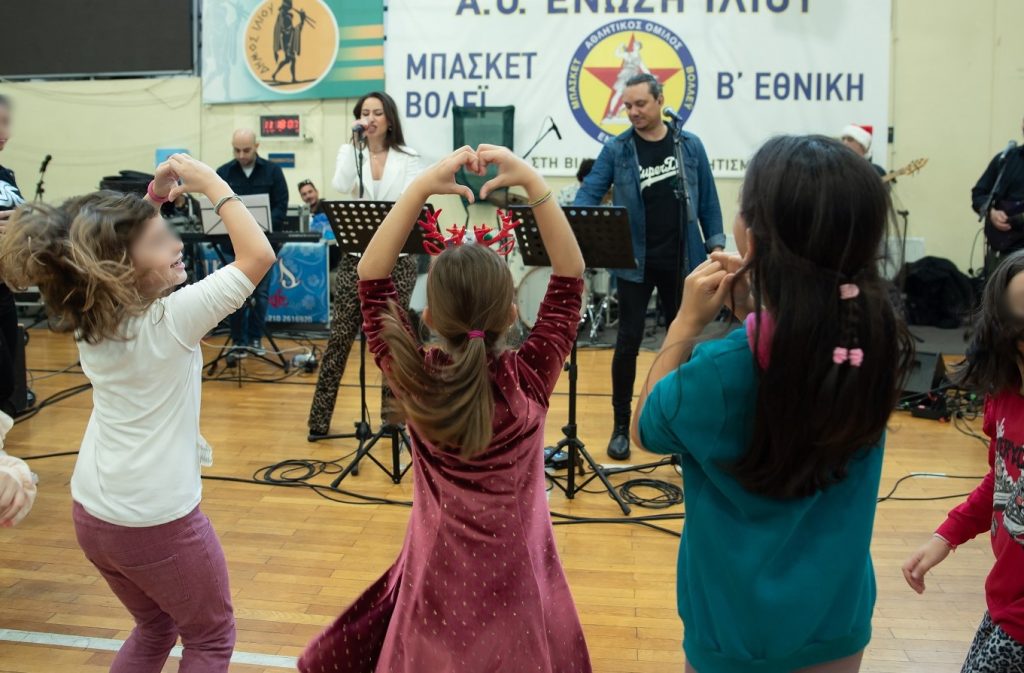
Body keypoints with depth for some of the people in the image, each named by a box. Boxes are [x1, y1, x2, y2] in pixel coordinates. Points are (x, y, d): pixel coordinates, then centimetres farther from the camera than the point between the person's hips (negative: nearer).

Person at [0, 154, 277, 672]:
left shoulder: (90, 314, -1)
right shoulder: (172, 318, -22)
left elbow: (111, 238, 18)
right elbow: (258, 254, -25)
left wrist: (154, 197, 5)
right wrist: (211, 183, -17)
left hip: (90, 513, 8)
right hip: (157, 520, -7)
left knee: (155, 628, 28)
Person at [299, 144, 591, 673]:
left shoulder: (415, 382, -20)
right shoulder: (529, 380, -22)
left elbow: (371, 278, -12)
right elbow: (570, 278, -13)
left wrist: (420, 188, -17)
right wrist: (532, 182, -18)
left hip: (440, 577, 0)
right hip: (517, 582, 1)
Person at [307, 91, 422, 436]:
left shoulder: (408, 158, 4)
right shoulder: (350, 152, 8)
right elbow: (341, 186, -12)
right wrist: (354, 144, -14)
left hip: (397, 258, -1)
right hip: (356, 256, 1)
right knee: (340, 336, -1)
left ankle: (392, 414, 16)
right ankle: (320, 417, 5)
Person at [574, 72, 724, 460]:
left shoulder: (690, 145, 3)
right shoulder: (616, 149, -1)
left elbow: (707, 199, 7)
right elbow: (590, 193, -6)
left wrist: (716, 245, 2)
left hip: (681, 261, 2)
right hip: (635, 262, -1)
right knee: (628, 342, 1)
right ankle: (621, 427, 12)